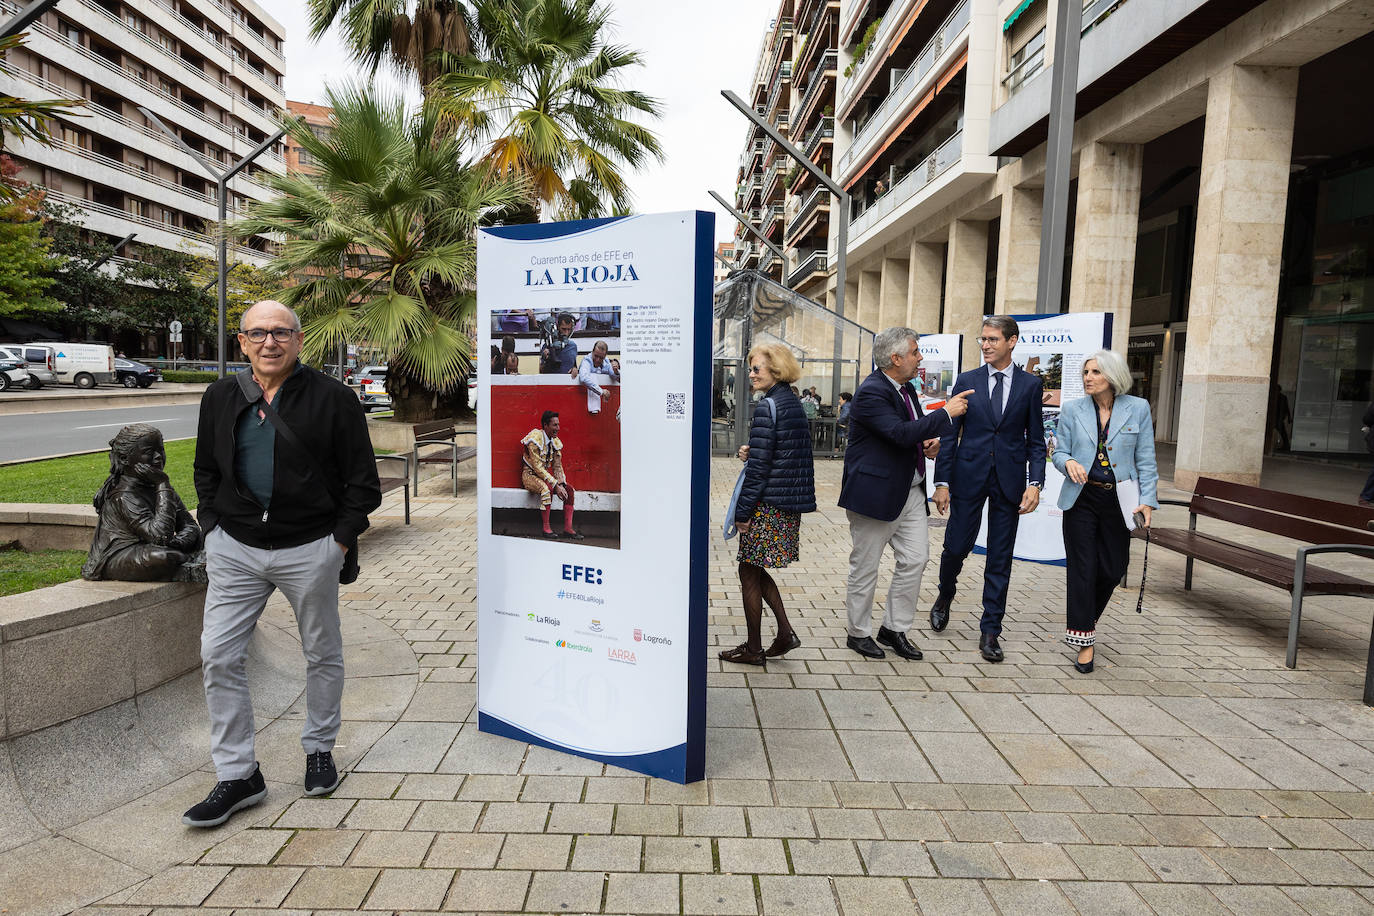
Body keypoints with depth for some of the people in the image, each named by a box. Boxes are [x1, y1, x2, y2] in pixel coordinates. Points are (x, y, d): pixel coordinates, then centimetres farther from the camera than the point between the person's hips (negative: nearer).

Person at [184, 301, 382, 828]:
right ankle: (237, 774, 15)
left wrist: (342, 539, -8)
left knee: (322, 654, 11)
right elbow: (206, 472, 17)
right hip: (234, 549, 3)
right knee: (219, 657, 0)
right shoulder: (221, 398, 7)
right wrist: (214, 529, 6)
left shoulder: (333, 398, -6)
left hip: (309, 550, -3)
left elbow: (362, 479, -4)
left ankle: (319, 749, 33)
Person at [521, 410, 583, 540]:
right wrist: (556, 485, -28)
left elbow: (557, 466, 5)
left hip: (545, 475, 7)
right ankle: (546, 528, -29)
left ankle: (568, 528, -14)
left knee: (570, 489, -11)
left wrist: (561, 484, -14)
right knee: (547, 488, -37)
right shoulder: (535, 439, -19)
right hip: (530, 475, -7)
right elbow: (538, 467, -24)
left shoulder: (555, 442, 4)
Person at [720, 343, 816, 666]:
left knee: (749, 572, 4)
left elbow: (759, 465, -17)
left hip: (768, 503, -9)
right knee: (756, 571, 19)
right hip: (790, 503, 9)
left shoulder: (767, 406, -15)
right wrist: (751, 453, 5)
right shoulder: (794, 403, 12)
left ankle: (753, 649, 14)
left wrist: (743, 510, -12)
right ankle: (785, 632, 19)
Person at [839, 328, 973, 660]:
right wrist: (946, 413, -20)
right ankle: (859, 633, 20)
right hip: (876, 493, -9)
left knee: (915, 559, 7)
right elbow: (901, 433, -28)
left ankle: (894, 628, 21)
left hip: (910, 491, 9)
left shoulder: (906, 388, 12)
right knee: (865, 567, 4)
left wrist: (930, 443, 4)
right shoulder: (871, 393, -18)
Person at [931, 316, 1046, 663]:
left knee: (1000, 559, 5)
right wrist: (942, 482, -3)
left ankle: (990, 631, 15)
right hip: (968, 477, 0)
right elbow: (950, 435, 2)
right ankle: (945, 596, 34)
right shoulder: (967, 381, 3)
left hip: (1009, 480, 0)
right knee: (956, 546, 2)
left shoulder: (1031, 384, 4)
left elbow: (1035, 439, 5)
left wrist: (1035, 483, -7)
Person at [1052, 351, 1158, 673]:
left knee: (1113, 568, 7)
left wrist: (1146, 500, -7)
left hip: (1118, 499, 1)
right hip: (1082, 498, -1)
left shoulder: (1138, 408, 0)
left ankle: (1084, 613, 36)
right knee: (1083, 567, -1)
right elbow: (1059, 452, 5)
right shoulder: (1072, 410, 1)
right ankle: (1084, 639, 9)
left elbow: (1146, 461, 2)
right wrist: (1069, 462, -19)